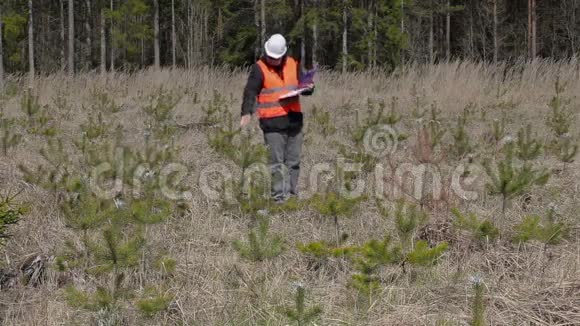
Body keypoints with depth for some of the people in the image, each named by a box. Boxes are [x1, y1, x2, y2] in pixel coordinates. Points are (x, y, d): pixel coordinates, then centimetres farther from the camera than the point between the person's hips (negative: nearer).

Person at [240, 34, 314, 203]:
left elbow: (303, 85, 21)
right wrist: (246, 113, -27)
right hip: (272, 123, -5)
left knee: (294, 161, 10)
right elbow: (250, 92, -12)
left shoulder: (293, 64, 10)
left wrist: (308, 88, -4)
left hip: (294, 119, 5)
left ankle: (292, 193, 19)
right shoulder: (259, 68, -4)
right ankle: (279, 196, -1)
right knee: (277, 162, -4)